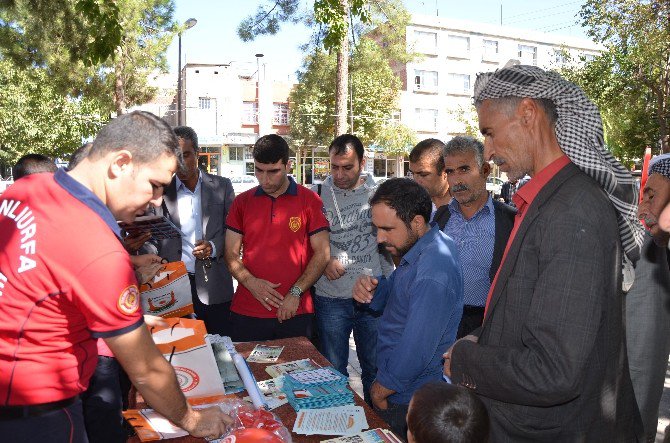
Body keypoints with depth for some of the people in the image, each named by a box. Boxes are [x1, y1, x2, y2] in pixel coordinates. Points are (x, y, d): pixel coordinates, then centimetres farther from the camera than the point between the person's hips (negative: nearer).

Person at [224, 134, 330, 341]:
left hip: (295, 314, -2)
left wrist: (296, 293, -10)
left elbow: (322, 253, -3)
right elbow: (231, 255, 6)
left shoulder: (309, 200, -1)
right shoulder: (242, 202, 7)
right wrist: (251, 282, -11)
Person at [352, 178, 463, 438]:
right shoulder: (420, 248, 1)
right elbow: (395, 296, 12)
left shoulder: (432, 272, -32)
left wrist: (381, 389, -14)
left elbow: (416, 352, -31)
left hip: (408, 403, -9)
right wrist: (372, 289, -10)